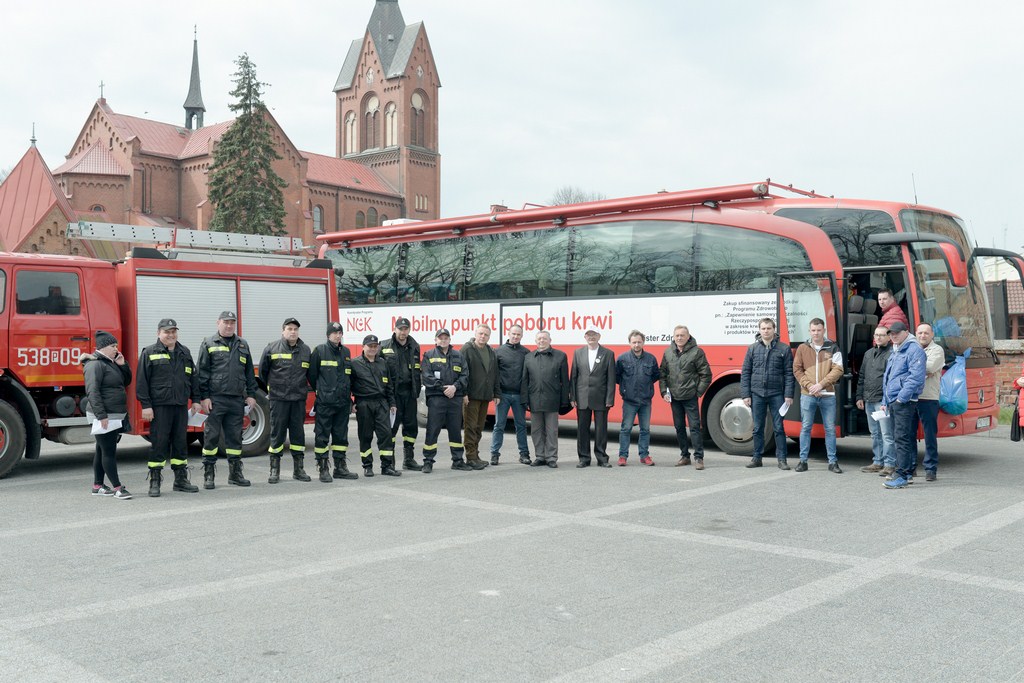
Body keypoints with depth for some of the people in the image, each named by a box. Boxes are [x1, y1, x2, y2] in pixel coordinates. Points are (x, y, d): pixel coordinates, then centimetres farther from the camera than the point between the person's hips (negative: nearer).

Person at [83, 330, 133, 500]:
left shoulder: (111, 363, 16)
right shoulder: (96, 364, -14)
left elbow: (126, 381, 20)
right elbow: (92, 391, -21)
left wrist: (122, 365, 3)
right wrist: (101, 415, -26)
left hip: (115, 416, 10)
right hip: (104, 417, -10)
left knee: (102, 451, 15)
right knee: (109, 452, -6)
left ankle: (98, 486, 22)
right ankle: (117, 487, -5)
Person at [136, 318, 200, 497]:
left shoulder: (184, 352, 14)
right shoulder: (149, 353, -2)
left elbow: (193, 377, 18)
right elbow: (141, 380, -6)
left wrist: (195, 399, 12)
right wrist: (145, 405, -11)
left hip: (181, 406, 5)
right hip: (159, 406, -5)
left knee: (181, 443, 9)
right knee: (159, 444, -3)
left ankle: (181, 480, 18)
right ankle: (154, 482, 5)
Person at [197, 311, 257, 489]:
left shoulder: (242, 345, 15)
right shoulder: (208, 344, 2)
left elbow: (249, 372, 17)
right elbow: (202, 372, -2)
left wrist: (251, 395, 10)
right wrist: (204, 397, -9)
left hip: (237, 399, 4)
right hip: (215, 399, -4)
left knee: (235, 437, 8)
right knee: (211, 436, 0)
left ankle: (235, 473, 16)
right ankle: (209, 474, 7)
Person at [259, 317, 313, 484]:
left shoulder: (305, 350, 8)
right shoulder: (272, 348, -2)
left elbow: (310, 373, 16)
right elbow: (263, 370, 8)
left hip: (299, 399, 3)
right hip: (278, 399, -3)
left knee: (298, 434, 7)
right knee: (277, 434, 1)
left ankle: (298, 469, 15)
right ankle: (274, 470, 8)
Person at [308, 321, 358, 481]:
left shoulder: (346, 352, 12)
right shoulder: (320, 351, -4)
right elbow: (312, 374, 0)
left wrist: (347, 393, 14)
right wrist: (320, 391, 7)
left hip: (343, 402, 5)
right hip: (324, 402, -5)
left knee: (341, 436, 11)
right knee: (322, 436, -1)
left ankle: (340, 468, 19)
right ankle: (323, 469, 4)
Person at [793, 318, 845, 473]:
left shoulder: (833, 348, 3)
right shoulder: (802, 348, 6)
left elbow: (837, 370, -4)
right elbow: (797, 369, 4)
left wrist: (821, 384, -14)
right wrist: (809, 385, -10)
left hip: (828, 395, 0)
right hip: (807, 395, 1)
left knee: (830, 428, 5)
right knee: (806, 427, 5)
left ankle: (833, 462, 13)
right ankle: (803, 460, 12)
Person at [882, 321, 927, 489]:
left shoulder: (914, 350, -9)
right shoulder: (894, 352, 21)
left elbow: (916, 377, -18)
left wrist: (901, 397, -20)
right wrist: (886, 401, 23)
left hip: (905, 401, -10)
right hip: (893, 402, 10)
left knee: (902, 437, -13)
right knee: (900, 437, 14)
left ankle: (902, 475, -14)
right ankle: (907, 472, 22)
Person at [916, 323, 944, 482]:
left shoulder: (937, 350, 3)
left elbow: (931, 367, -15)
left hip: (928, 398, -5)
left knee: (930, 434, -2)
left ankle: (931, 469, 4)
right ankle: (910, 466, 18)